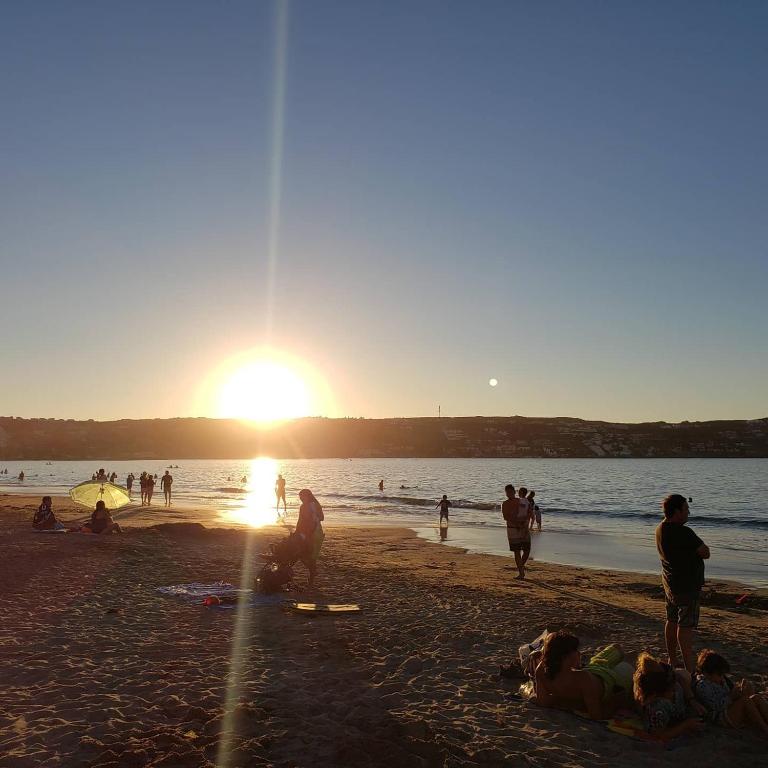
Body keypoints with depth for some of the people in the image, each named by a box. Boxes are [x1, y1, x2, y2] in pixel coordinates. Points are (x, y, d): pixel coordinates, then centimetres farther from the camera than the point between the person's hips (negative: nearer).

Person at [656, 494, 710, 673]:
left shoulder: (660, 529, 2)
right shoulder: (683, 533, -26)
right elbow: (705, 553, -16)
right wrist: (700, 548, 2)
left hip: (670, 583, 9)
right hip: (687, 585, -9)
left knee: (672, 622, 17)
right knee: (686, 626, -5)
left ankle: (672, 662, 29)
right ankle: (689, 669, 0)